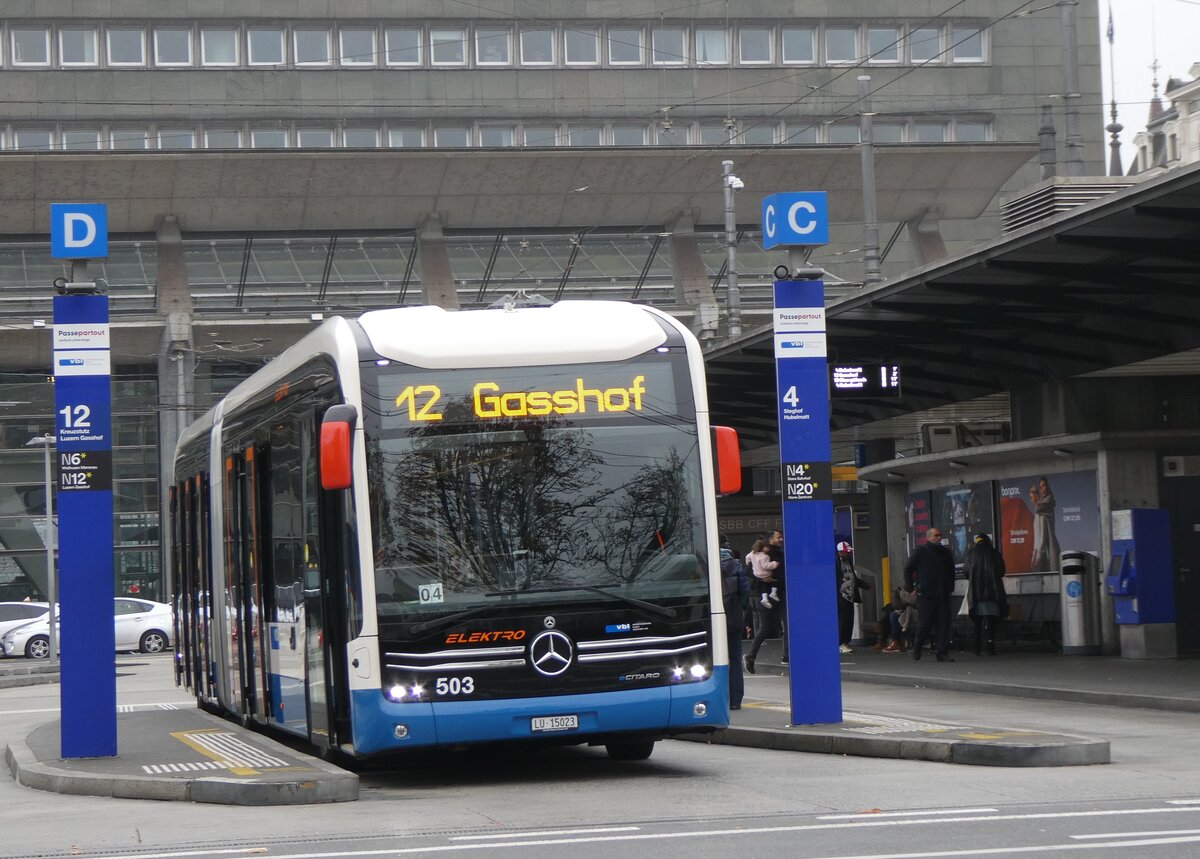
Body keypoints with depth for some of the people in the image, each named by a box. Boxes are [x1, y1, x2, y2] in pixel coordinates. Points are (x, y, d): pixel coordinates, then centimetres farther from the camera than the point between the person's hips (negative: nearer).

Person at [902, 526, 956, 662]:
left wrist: (950, 587, 18)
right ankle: (917, 646, 20)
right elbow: (908, 568, 1)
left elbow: (951, 571, 27)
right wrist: (911, 586, -3)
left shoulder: (945, 553, 15)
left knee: (944, 624, -2)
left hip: (943, 595, 5)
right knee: (925, 623, -5)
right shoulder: (921, 551, -1)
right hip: (925, 594, -5)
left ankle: (942, 652, 1)